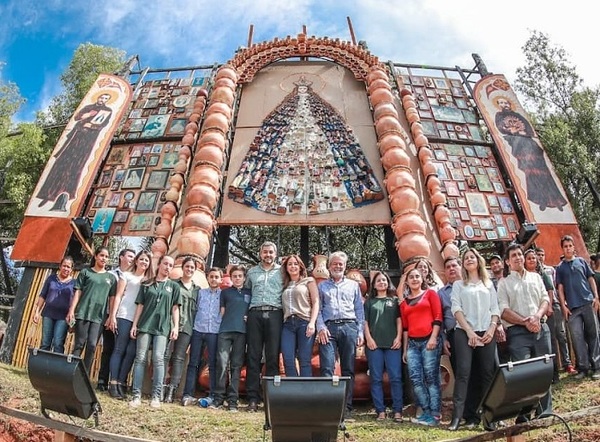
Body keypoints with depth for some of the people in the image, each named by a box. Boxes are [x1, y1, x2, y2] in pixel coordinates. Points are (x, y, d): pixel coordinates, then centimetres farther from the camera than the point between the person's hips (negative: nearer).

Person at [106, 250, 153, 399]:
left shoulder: (150, 280, 18)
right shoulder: (126, 275, 10)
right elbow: (118, 296, 4)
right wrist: (113, 316, -6)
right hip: (125, 317, -3)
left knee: (131, 352, 0)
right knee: (119, 349, -3)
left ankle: (121, 383, 7)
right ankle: (113, 384, 1)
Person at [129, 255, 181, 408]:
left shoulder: (174, 286, 12)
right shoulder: (146, 284, 13)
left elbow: (175, 308, 8)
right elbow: (140, 305, 12)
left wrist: (176, 327, -2)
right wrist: (134, 325, 5)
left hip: (163, 327, -1)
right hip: (145, 325, 1)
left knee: (158, 359, -8)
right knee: (140, 358, -2)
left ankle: (156, 396, -5)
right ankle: (136, 395, 1)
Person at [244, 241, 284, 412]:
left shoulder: (282, 271, 13)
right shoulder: (252, 272, 19)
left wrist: (286, 312, 1)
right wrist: (246, 311, 14)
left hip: (274, 314, -1)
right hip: (255, 314, 2)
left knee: (273, 357, -2)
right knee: (254, 356, 0)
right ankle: (253, 398, 3)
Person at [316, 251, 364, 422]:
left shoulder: (353, 285, 18)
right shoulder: (322, 286, 17)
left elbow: (359, 310, 13)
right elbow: (318, 309, 10)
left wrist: (360, 332, 4)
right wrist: (321, 327, -6)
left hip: (349, 327, 1)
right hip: (328, 328, -1)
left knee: (348, 369, 2)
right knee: (327, 368, -9)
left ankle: (346, 408, 8)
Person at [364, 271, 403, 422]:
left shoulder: (394, 300, 13)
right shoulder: (369, 301, 13)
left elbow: (399, 320, 8)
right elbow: (365, 321, 8)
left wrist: (398, 337, -3)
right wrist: (368, 338, -4)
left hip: (392, 343, 0)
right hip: (374, 344, 0)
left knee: (395, 377, -2)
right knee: (376, 378, 2)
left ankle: (397, 411, 5)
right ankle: (380, 411, 9)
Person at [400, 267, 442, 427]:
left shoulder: (430, 293, 7)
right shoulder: (404, 302, 17)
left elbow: (437, 317, -1)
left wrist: (433, 338, -12)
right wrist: (405, 349, 14)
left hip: (429, 340, -4)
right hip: (412, 343, 4)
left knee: (431, 377, -4)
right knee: (415, 379, -1)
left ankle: (435, 414, 5)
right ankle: (426, 412, 11)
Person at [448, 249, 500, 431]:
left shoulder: (488, 284, 17)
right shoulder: (458, 285, 11)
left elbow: (495, 309, 10)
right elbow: (456, 309, 0)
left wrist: (492, 329, -6)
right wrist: (469, 331, -10)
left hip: (486, 333, 2)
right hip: (464, 333, -2)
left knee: (487, 374, 1)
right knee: (463, 372, -10)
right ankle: (457, 415, -11)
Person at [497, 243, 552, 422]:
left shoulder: (536, 277, 17)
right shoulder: (503, 283, 6)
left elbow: (545, 299, 9)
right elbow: (503, 310, -2)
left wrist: (537, 316, -10)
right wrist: (525, 322, -13)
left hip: (541, 328, 3)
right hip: (518, 332, -3)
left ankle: (545, 411, 18)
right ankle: (523, 415, 2)